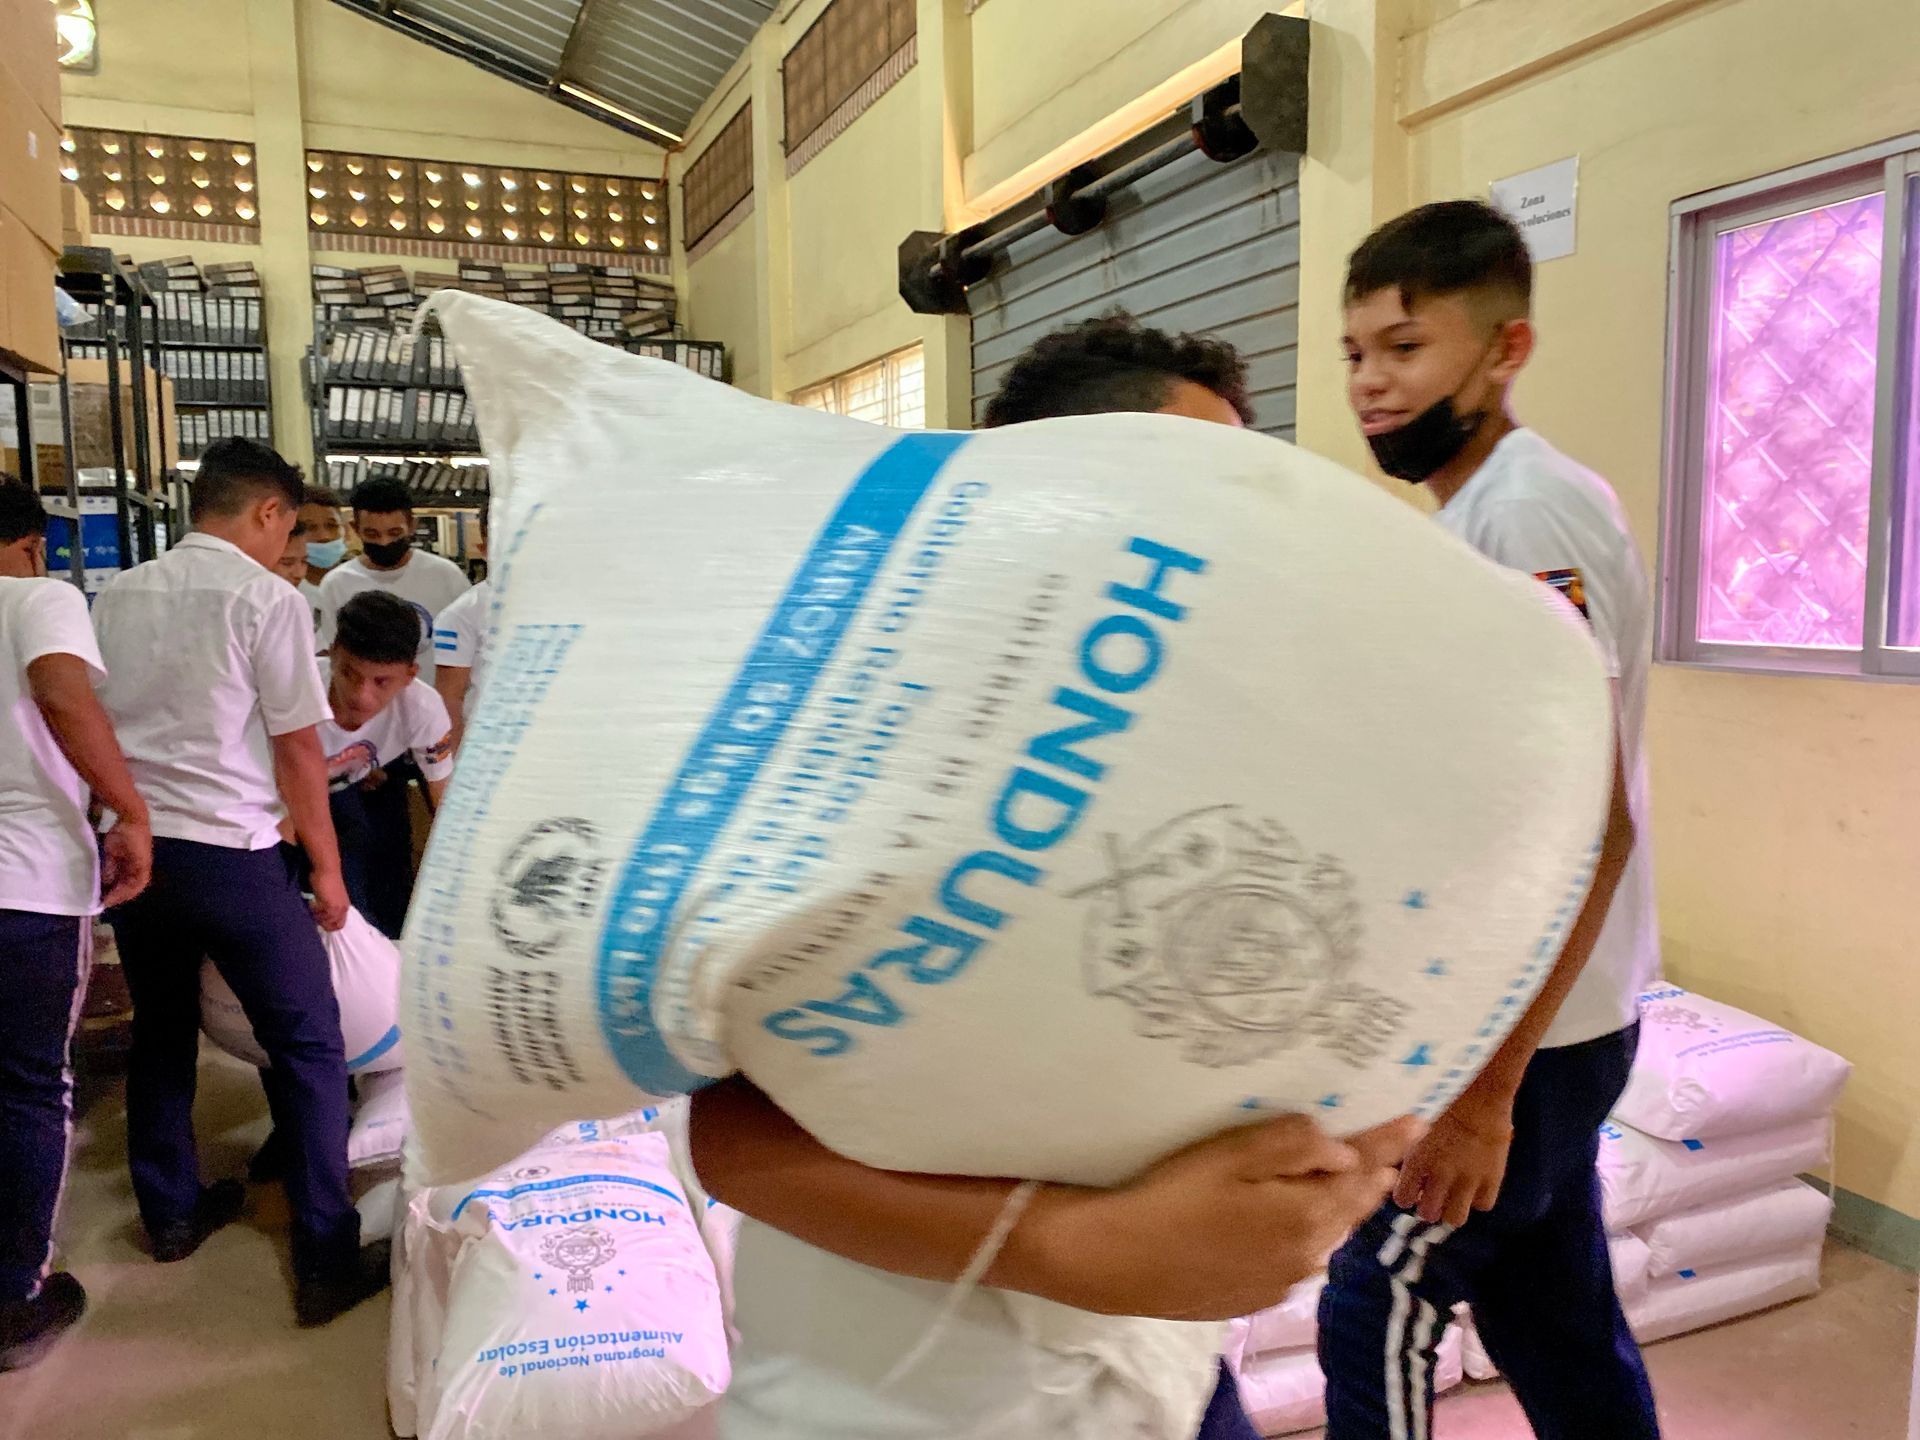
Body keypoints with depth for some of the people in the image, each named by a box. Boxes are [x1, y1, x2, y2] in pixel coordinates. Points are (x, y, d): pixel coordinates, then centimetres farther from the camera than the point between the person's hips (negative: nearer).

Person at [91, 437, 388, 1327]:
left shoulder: (116, 595, 7)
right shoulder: (266, 598, -11)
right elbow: (297, 749, -10)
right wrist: (327, 864, -1)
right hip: (230, 854, -6)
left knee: (160, 1032, 22)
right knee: (308, 1049, 3)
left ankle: (171, 1214, 37)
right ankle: (327, 1262, 6)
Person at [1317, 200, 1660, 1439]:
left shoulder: (1531, 512, -19)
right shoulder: (1470, 513, 10)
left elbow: (1588, 825, -24)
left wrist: (1485, 1084, -23)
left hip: (1525, 1026, -9)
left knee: (1378, 1316, 5)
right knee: (1555, 1317, 20)